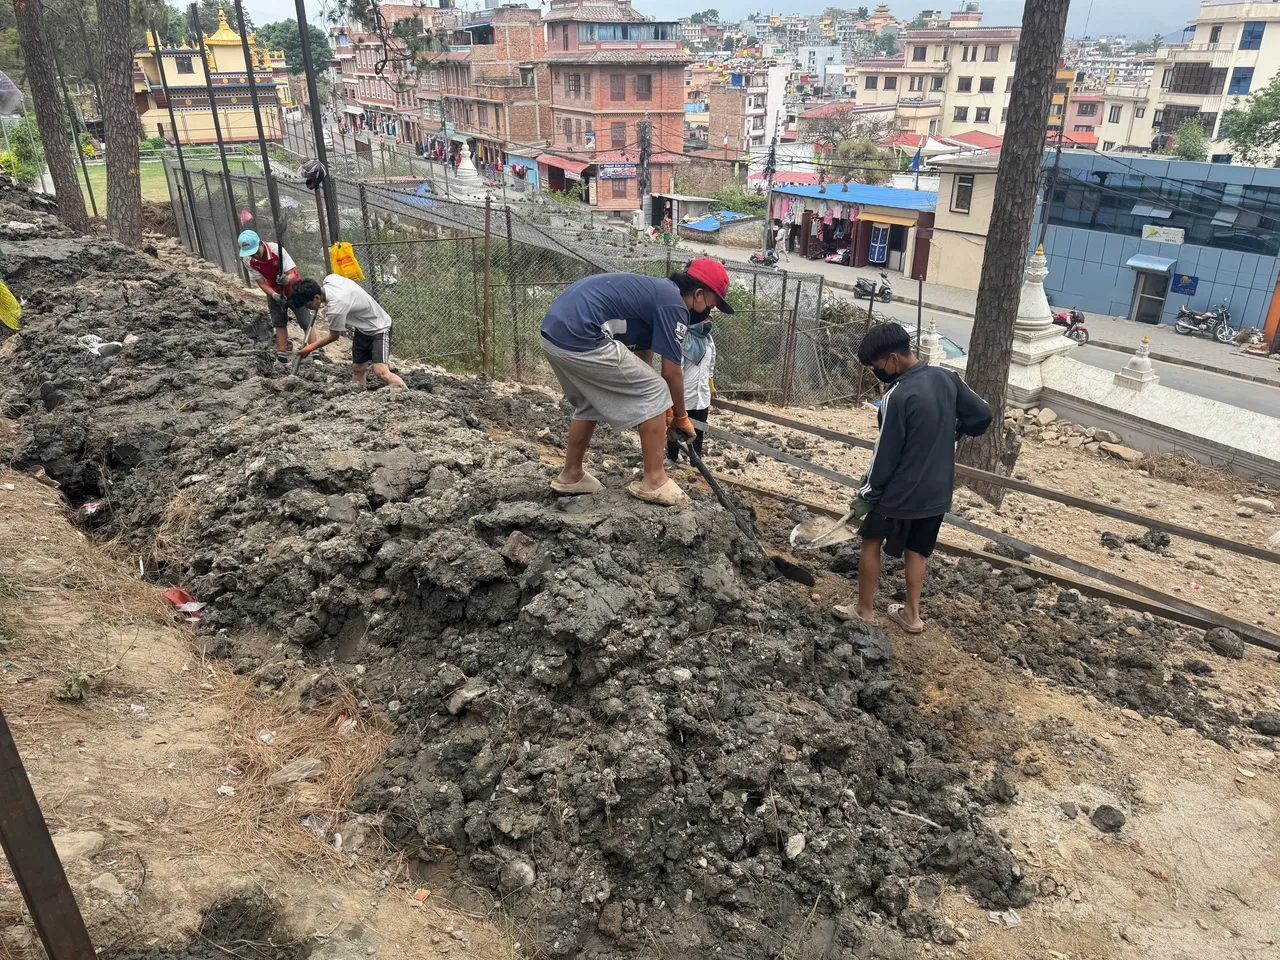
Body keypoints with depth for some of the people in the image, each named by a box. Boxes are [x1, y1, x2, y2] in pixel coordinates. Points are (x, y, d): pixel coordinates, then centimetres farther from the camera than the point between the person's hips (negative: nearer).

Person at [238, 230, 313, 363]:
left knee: (306, 323, -5)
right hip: (274, 292, 3)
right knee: (279, 324, 8)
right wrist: (274, 295, -35)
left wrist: (286, 280, -57)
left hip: (293, 289, -3)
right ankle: (282, 355, 15)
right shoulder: (248, 260, -21)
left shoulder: (277, 250, -33)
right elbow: (261, 283, -17)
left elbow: (293, 275, -33)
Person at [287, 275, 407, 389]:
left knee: (381, 372, -24)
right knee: (357, 369, 10)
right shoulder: (330, 278, -13)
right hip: (362, 328, 10)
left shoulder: (335, 308, -34)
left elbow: (334, 337, -16)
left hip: (379, 328, -10)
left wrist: (310, 348, -2)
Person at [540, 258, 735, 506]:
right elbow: (672, 373, -1)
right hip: (580, 339, -10)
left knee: (590, 404, 30)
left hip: (554, 333, 10)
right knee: (655, 394, 2)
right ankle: (654, 481, 8)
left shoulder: (654, 291, 24)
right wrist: (680, 416, 15)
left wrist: (663, 411, 33)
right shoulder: (674, 304, -4)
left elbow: (642, 358, 29)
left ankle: (570, 475, 37)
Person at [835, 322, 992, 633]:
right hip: (938, 491, 7)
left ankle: (864, 610, 25)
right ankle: (912, 614, 30)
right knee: (916, 550, 21)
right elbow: (982, 416, 6)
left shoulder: (897, 396, -24)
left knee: (871, 542, 14)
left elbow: (885, 455, -18)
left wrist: (866, 495, -6)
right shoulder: (948, 378, -4)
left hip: (902, 492, -7)